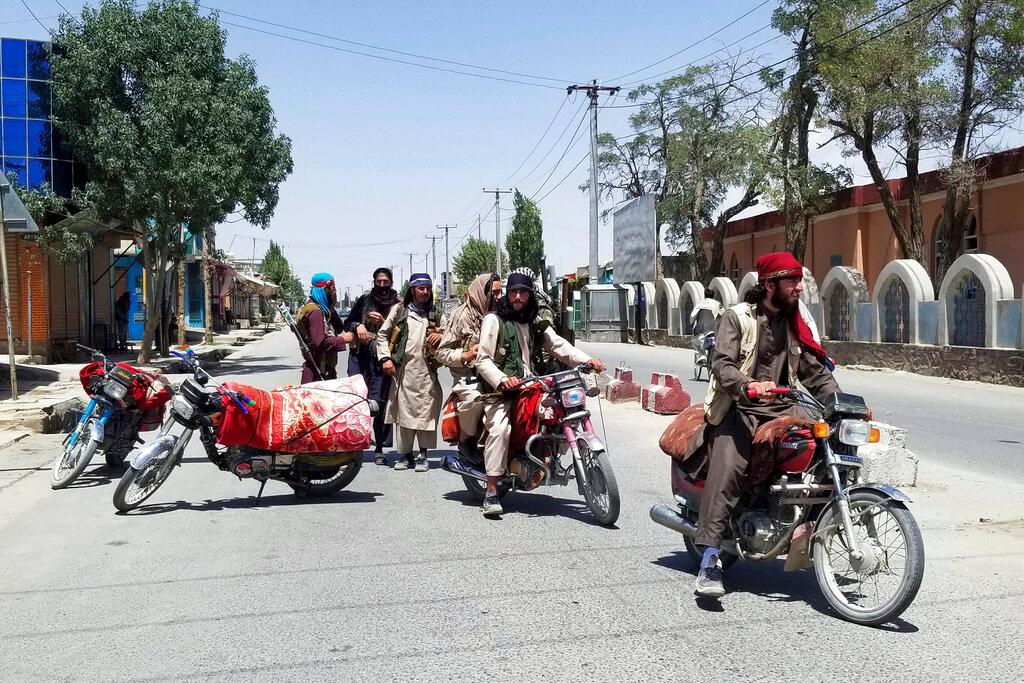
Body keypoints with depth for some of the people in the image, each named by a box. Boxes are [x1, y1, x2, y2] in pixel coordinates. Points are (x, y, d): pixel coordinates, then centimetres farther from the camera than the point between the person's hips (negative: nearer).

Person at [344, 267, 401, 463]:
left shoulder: (398, 305, 4)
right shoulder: (364, 299, 11)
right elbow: (347, 323, 17)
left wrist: (383, 323, -14)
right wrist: (358, 326, -4)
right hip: (360, 355, 2)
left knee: (379, 403, -5)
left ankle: (379, 448, 4)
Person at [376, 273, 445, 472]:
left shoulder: (435, 314, 14)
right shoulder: (399, 310, 9)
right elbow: (382, 335, 10)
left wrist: (441, 336, -2)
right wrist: (385, 358, -2)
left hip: (427, 371, 1)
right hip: (403, 370, -1)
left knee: (426, 412, -3)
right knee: (403, 411, 1)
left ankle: (423, 455, 6)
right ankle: (405, 454, 11)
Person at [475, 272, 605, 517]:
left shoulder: (536, 323, 19)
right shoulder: (494, 320, -1)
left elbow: (558, 345, 10)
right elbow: (483, 359, -8)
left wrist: (586, 360, -6)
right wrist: (502, 380, -26)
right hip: (500, 389, -6)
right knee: (500, 428, -30)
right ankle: (491, 492, -25)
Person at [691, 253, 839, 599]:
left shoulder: (794, 323, 18)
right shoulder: (738, 317, -1)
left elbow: (814, 370, 16)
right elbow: (721, 363, -14)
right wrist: (748, 386, -34)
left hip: (779, 407, 6)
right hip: (738, 408, -6)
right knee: (727, 472, -25)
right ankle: (709, 563, -28)